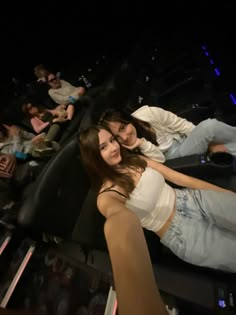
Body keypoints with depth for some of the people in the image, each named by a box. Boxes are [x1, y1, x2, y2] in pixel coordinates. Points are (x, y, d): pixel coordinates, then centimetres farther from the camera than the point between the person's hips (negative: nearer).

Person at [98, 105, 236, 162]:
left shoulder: (149, 114, -20)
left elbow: (181, 124, -5)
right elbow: (159, 161, -17)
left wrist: (209, 142, -1)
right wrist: (143, 144, -34)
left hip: (185, 138, 3)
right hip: (172, 155, -3)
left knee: (210, 125, -27)